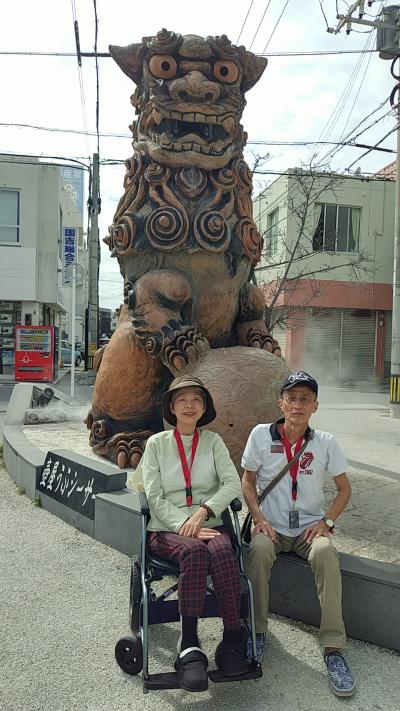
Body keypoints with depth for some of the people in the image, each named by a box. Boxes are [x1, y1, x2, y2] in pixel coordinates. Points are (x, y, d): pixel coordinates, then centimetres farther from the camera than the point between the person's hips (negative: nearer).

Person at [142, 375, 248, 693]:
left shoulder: (212, 441, 10)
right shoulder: (157, 444, 6)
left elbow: (233, 484, -4)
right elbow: (154, 498, -2)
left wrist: (202, 511, -20)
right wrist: (184, 525, -17)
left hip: (209, 524, 1)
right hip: (166, 529, -1)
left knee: (222, 552, -33)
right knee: (194, 551, -35)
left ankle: (233, 639, -20)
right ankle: (189, 647, -30)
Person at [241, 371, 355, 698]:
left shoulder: (325, 442, -3)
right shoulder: (261, 435, -5)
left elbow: (344, 489, 7)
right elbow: (248, 482, 3)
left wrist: (326, 521, -7)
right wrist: (259, 518, -10)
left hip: (310, 526, 0)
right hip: (272, 526, 0)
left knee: (326, 552, -31)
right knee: (258, 550, -32)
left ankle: (333, 647, -20)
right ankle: (257, 631, -11)